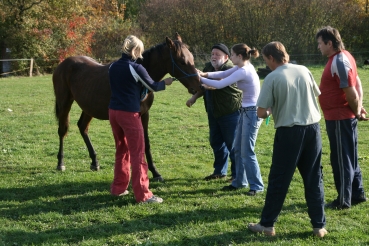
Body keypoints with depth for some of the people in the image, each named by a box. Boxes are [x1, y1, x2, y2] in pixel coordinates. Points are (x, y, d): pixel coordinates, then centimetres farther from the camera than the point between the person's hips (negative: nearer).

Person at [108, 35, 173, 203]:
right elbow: (153, 87, -1)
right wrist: (165, 83, 18)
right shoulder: (136, 68, -12)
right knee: (137, 154, -2)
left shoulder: (113, 67, 8)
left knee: (121, 151, 19)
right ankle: (142, 194, -2)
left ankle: (118, 188, 23)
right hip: (129, 114, -7)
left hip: (113, 111, 7)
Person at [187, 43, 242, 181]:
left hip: (230, 113, -8)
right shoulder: (209, 67, 6)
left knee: (233, 144, -2)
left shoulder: (230, 70, -19)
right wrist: (194, 97, 5)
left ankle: (237, 174, 8)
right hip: (214, 112, 8)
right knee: (216, 142, 15)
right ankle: (220, 171, 28)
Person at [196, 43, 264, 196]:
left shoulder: (243, 71, -22)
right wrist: (205, 74, -6)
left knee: (247, 151, -5)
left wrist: (200, 79, -13)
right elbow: (223, 74, 9)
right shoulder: (242, 67, 7)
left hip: (252, 113, -10)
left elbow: (220, 85, -22)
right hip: (246, 111, 10)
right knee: (238, 149, 15)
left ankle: (257, 186, 3)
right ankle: (239, 181, 24)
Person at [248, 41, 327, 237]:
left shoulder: (272, 78, -9)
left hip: (289, 131, -4)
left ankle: (267, 224, 15)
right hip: (312, 127, 4)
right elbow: (316, 95, 18)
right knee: (314, 179, 10)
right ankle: (319, 225, 13)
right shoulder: (303, 70, 4)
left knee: (278, 180, 6)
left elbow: (261, 112, -9)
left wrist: (268, 112, 13)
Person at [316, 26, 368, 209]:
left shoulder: (339, 62, -21)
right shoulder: (342, 57, 11)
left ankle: (344, 200, 8)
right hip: (343, 116, 10)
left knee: (341, 159, -1)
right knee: (349, 157, 17)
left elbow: (351, 93, -23)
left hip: (339, 118, -10)